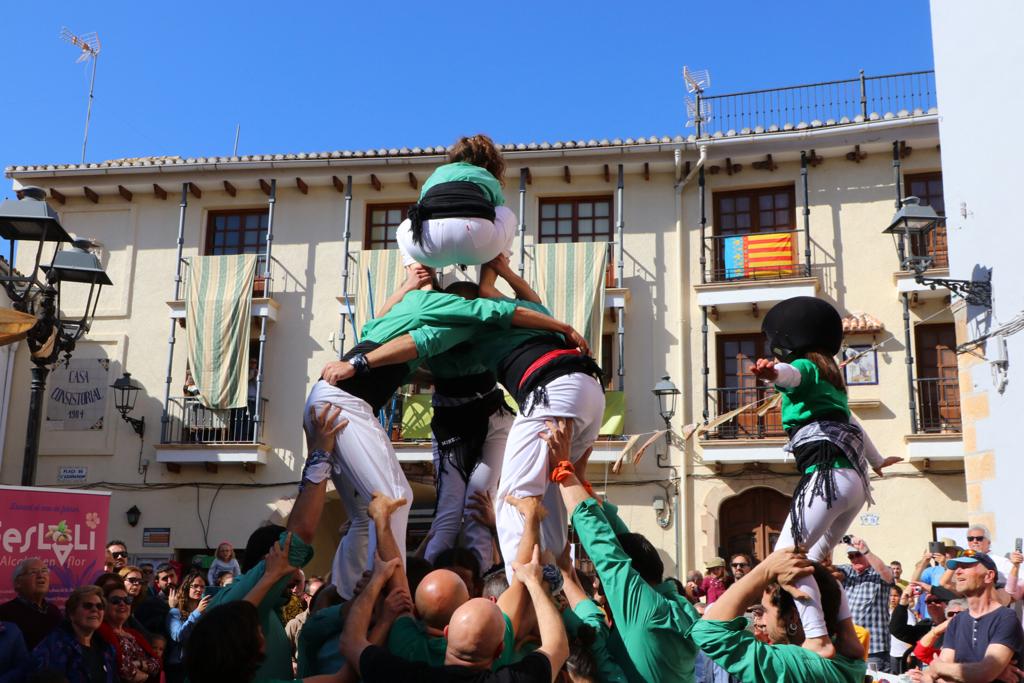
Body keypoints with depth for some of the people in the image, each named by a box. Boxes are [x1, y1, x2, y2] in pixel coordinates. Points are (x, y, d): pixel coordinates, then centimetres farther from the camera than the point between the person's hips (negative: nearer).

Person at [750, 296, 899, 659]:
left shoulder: (805, 367, 2)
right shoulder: (828, 375, 28)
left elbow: (789, 373, -26)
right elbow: (850, 422, 44)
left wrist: (770, 371, -50)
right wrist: (877, 461, 60)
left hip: (828, 476, -9)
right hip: (854, 481, 9)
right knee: (812, 559, 17)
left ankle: (817, 639, -20)